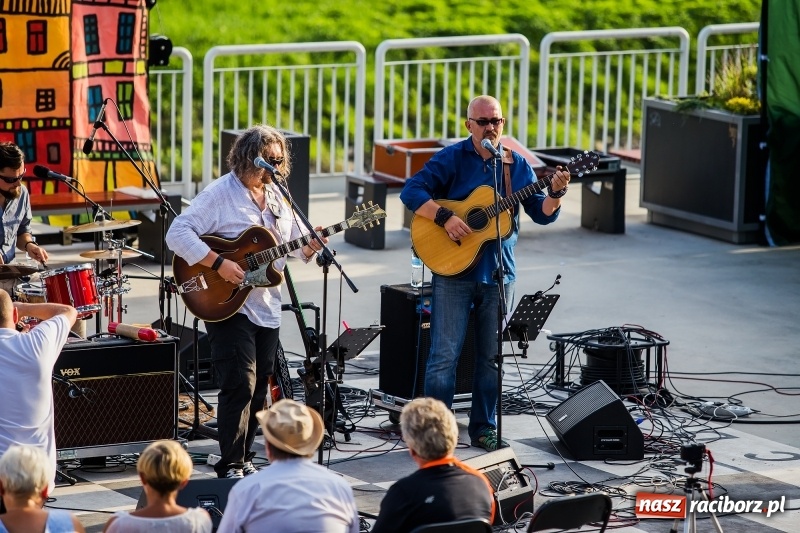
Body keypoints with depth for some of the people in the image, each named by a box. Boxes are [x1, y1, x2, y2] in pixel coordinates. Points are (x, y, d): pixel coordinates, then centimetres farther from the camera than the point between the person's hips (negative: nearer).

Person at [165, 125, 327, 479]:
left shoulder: (277, 197, 12)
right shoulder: (220, 193, -11)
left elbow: (296, 245, 18)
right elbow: (177, 234, -18)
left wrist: (311, 246, -5)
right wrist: (218, 264, -25)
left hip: (267, 309, 7)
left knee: (258, 388, 11)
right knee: (240, 385, -12)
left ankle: (244, 459, 21)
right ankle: (231, 467, -7)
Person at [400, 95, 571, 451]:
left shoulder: (516, 165, 8)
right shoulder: (451, 158, -3)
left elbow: (543, 214, 6)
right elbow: (411, 191, -11)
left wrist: (556, 193, -14)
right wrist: (445, 218, -22)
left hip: (498, 272, 4)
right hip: (453, 269, -4)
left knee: (491, 355, 10)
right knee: (445, 355, -4)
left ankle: (484, 428, 21)